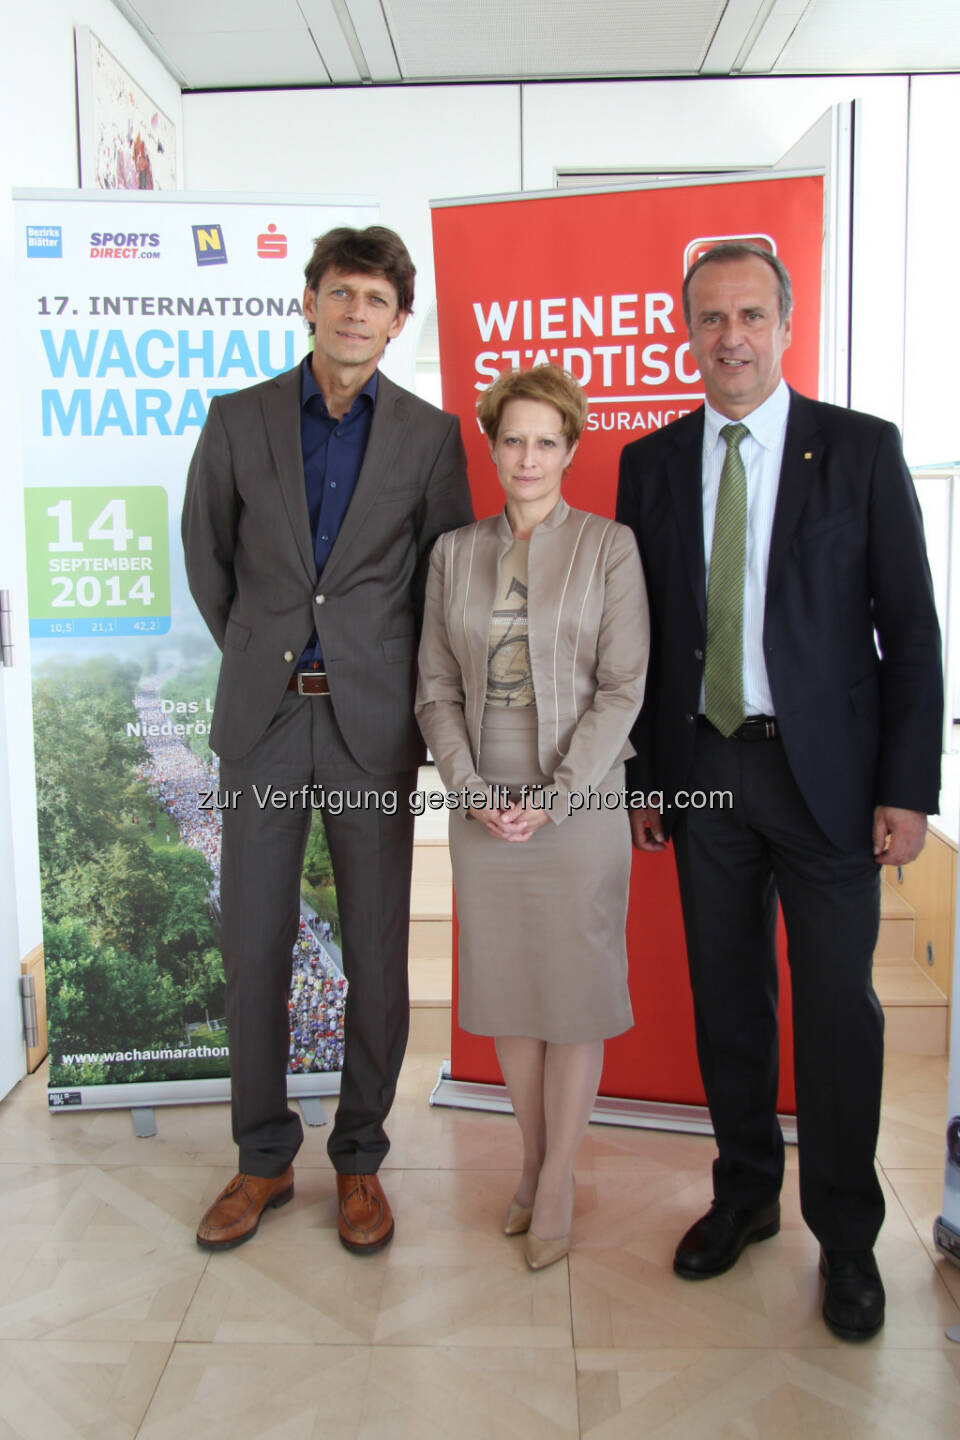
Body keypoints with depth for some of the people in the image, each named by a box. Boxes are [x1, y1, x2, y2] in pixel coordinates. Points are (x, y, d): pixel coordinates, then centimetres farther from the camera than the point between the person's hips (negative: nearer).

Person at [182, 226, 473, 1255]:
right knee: (253, 948, 7)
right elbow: (205, 556, 14)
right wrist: (257, 657, 13)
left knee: (376, 954, 6)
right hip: (262, 717, 2)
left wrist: (404, 688, 6)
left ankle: (359, 1159, 25)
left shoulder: (429, 435, 3)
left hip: (372, 722, -1)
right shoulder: (238, 420, 6)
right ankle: (264, 1157, 27)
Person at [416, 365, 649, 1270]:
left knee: (574, 989, 5)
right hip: (483, 808, 3)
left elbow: (622, 688, -7)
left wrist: (553, 798, -13)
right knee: (506, 990, 12)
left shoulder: (608, 547, -2)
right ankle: (532, 1161, 30)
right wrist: (472, 788, -7)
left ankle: (557, 1183, 22)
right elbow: (436, 688, 5)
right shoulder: (454, 552, 7)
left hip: (578, 804, -3)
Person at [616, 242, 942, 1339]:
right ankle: (745, 1193, 34)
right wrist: (641, 774, 5)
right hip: (703, 767, 3)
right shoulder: (650, 463, 6)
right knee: (726, 996, 13)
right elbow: (641, 632, 8)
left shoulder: (862, 449, -2)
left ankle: (845, 1235, 26)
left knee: (837, 1004, 6)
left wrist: (908, 788, -8)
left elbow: (911, 628, -3)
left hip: (825, 772, -2)